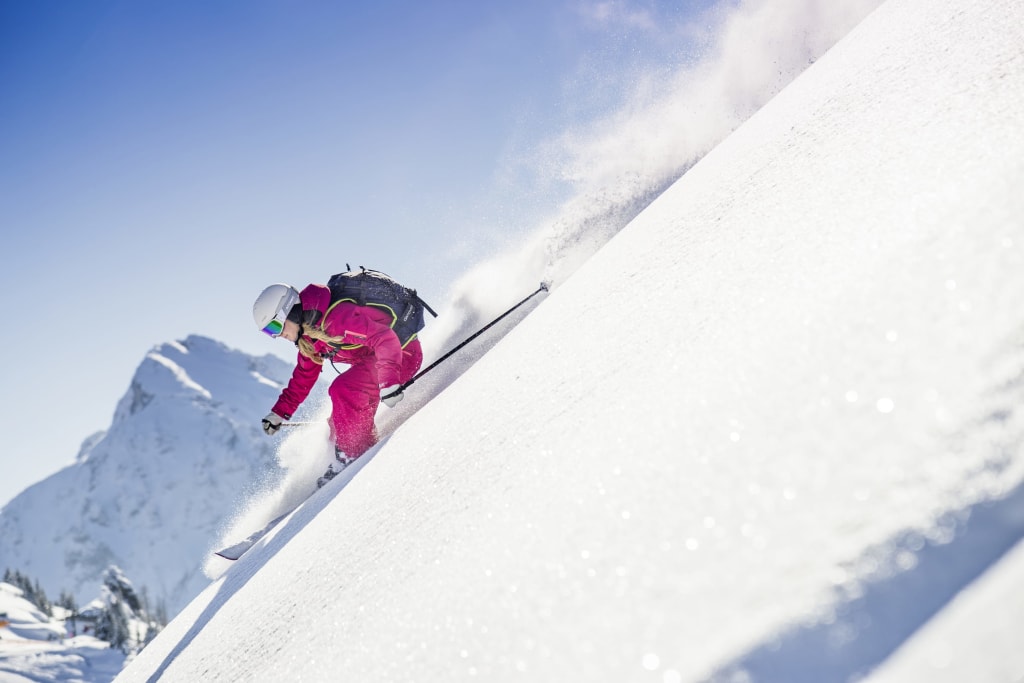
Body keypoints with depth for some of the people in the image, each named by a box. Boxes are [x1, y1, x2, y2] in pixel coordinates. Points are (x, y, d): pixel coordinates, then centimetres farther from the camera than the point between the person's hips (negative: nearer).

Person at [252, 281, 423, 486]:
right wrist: (279, 413, 14)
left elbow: (385, 338, -36)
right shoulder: (309, 335, 4)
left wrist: (388, 383, -43)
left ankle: (351, 457, -16)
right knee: (338, 422, 3)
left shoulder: (336, 316, -29)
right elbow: (303, 377, 17)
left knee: (342, 389, -27)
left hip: (401, 353, -10)